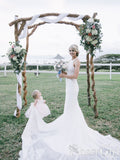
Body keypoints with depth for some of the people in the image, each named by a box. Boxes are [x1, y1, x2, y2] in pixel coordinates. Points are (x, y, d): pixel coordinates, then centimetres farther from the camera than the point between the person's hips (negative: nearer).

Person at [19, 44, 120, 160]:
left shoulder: (77, 61, -13)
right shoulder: (71, 61, 14)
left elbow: (75, 76, -20)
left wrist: (64, 76, -13)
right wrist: (63, 72, 5)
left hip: (72, 86, -10)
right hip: (69, 86, 10)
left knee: (70, 108, -2)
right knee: (74, 106, 17)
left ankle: (70, 130, 9)